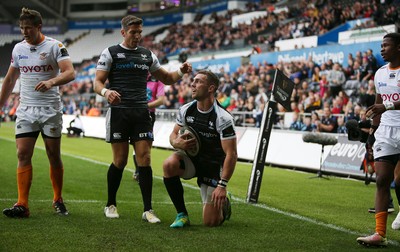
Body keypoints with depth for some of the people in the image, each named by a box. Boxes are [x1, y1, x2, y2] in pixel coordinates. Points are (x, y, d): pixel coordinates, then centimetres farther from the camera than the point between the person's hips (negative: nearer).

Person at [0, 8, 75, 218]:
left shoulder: (54, 46, -6)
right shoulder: (18, 48, 9)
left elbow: (70, 73, -17)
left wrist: (52, 82, -35)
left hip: (51, 110, -3)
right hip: (26, 110, 4)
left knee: (54, 157, 3)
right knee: (23, 155, -7)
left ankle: (58, 200, 19)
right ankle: (22, 205, -7)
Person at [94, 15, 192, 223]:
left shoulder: (148, 55, 15)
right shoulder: (110, 53, 2)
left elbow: (166, 78, 21)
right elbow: (97, 82, -3)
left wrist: (181, 72, 1)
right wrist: (106, 92, -26)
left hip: (141, 113, 3)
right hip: (118, 112, -3)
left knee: (144, 159, -5)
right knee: (120, 160, -1)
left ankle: (148, 210, -2)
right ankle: (110, 205, 17)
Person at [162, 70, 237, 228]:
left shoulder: (223, 118, -22)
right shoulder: (186, 110, -5)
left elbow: (231, 154, -21)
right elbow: (174, 134, 8)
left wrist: (222, 185, -26)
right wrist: (177, 142, -18)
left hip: (213, 167, -4)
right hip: (191, 159, 4)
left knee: (211, 222, -8)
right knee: (169, 164, -32)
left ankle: (224, 202, 30)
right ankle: (182, 215, -14)